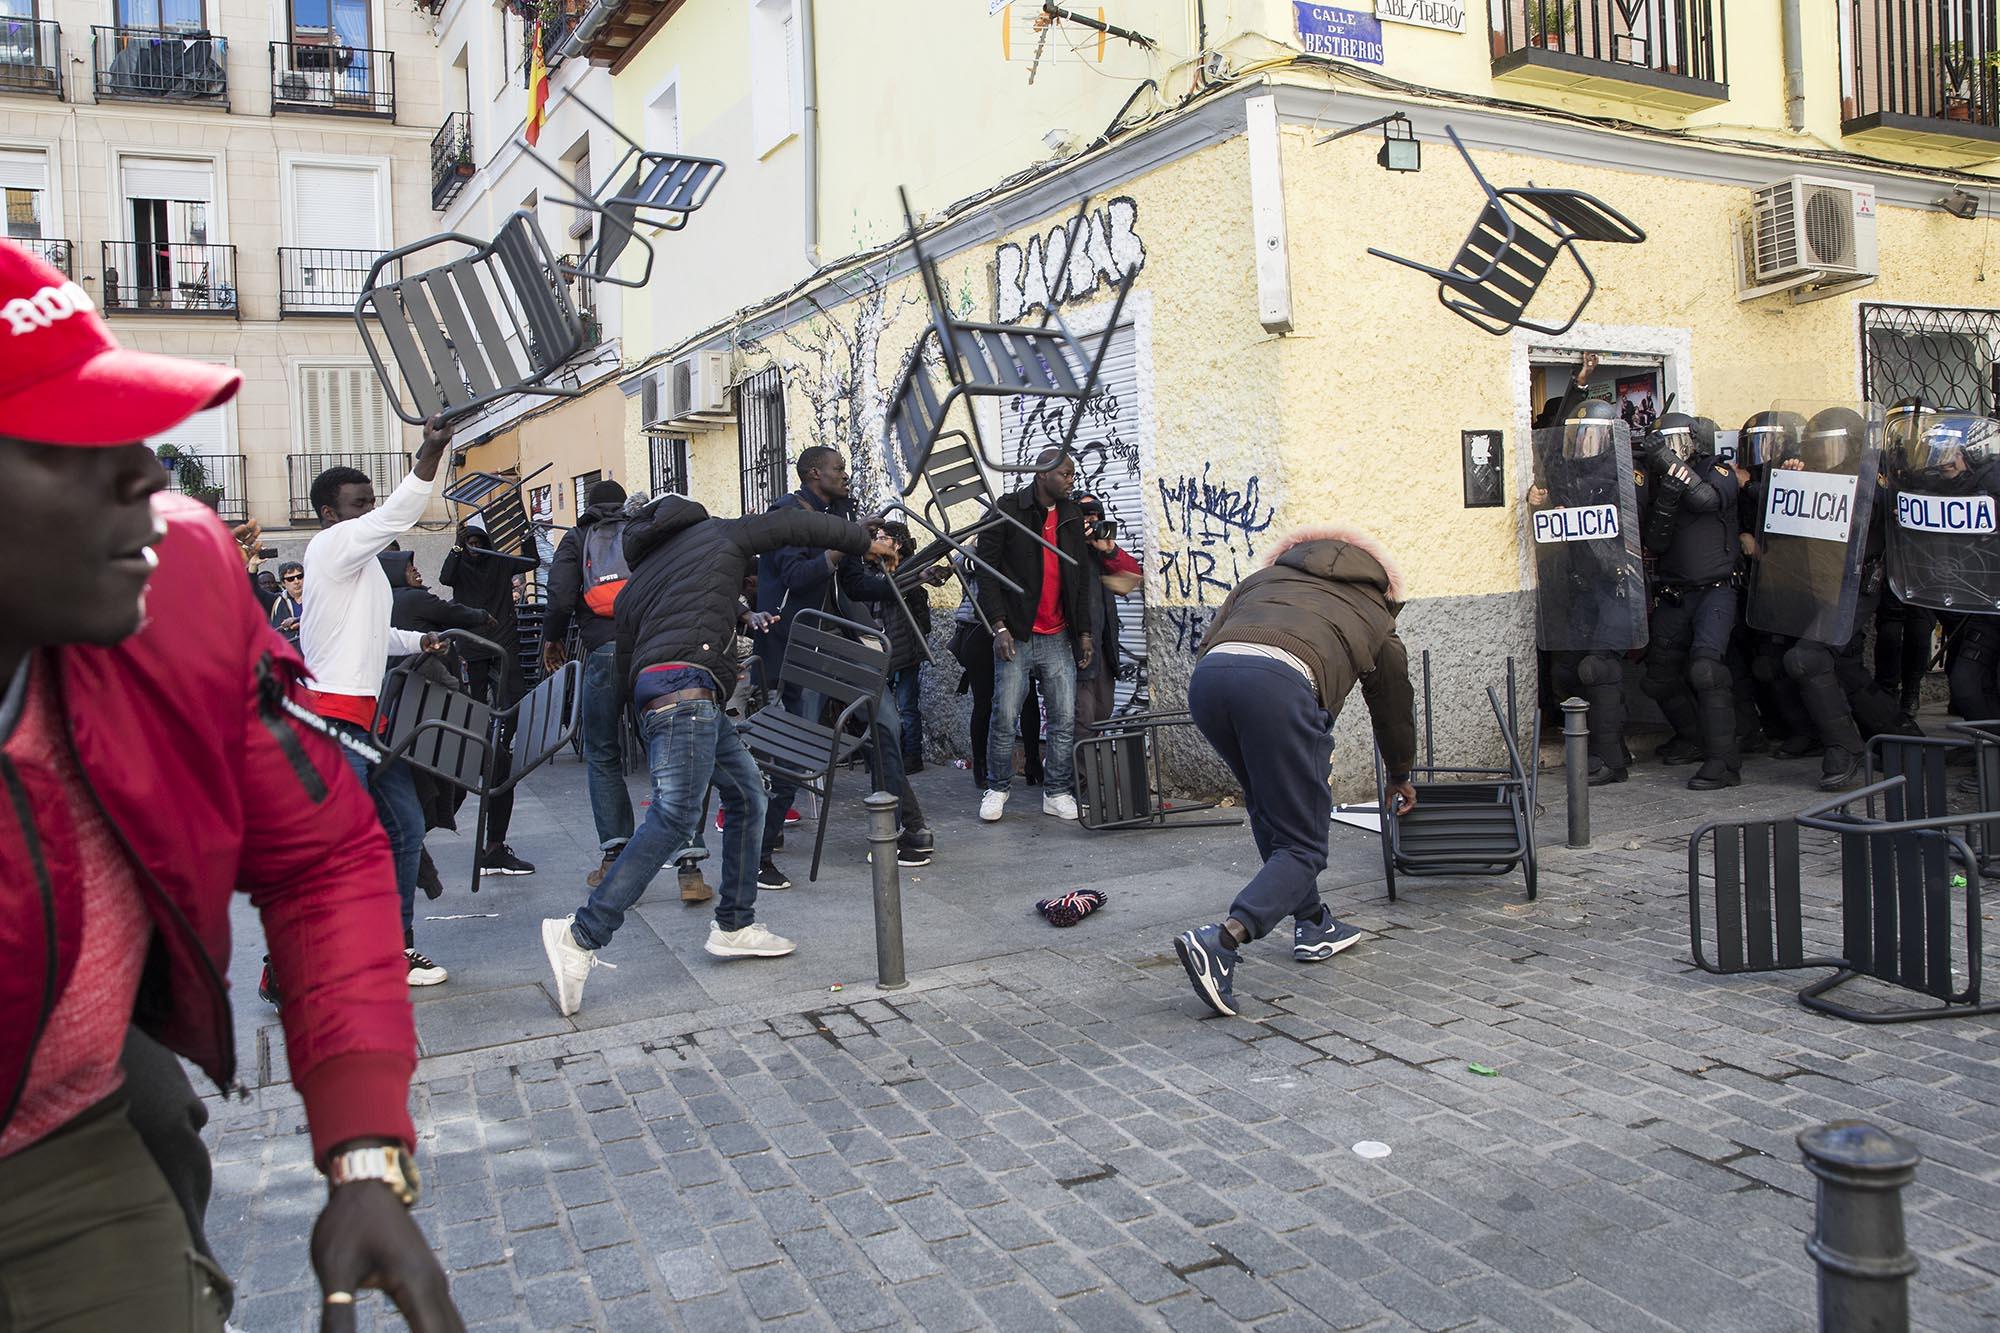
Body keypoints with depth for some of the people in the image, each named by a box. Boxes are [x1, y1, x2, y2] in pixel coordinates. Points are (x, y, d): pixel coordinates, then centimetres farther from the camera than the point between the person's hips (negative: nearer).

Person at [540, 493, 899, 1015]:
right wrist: (866, 541, 28)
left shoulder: (636, 585, 30)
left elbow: (626, 666, 25)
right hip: (686, 685, -8)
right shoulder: (716, 533, 17)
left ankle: (734, 925, 17)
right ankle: (581, 936, -23)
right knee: (675, 815, -16)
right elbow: (796, 524, 18)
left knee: (747, 795, 15)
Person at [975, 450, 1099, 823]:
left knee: (1065, 719, 2)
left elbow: (1082, 578, 15)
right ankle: (997, 789, 14)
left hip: (1058, 638, 4)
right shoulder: (1007, 510, -3)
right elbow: (987, 569, -6)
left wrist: (1085, 632, 10)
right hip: (1016, 637, -4)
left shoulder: (1073, 517, 12)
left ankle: (1057, 792, 13)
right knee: (1005, 718, -2)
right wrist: (1000, 626, -13)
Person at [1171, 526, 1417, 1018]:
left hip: (1205, 678, 4)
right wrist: (1399, 779, 61)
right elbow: (1394, 708, 42)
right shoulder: (1376, 617, 31)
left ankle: (1313, 924, 32)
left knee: (1270, 814, 27)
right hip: (1279, 682, -4)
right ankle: (1220, 941, -15)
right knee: (1301, 845, 5)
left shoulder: (1264, 577, 38)